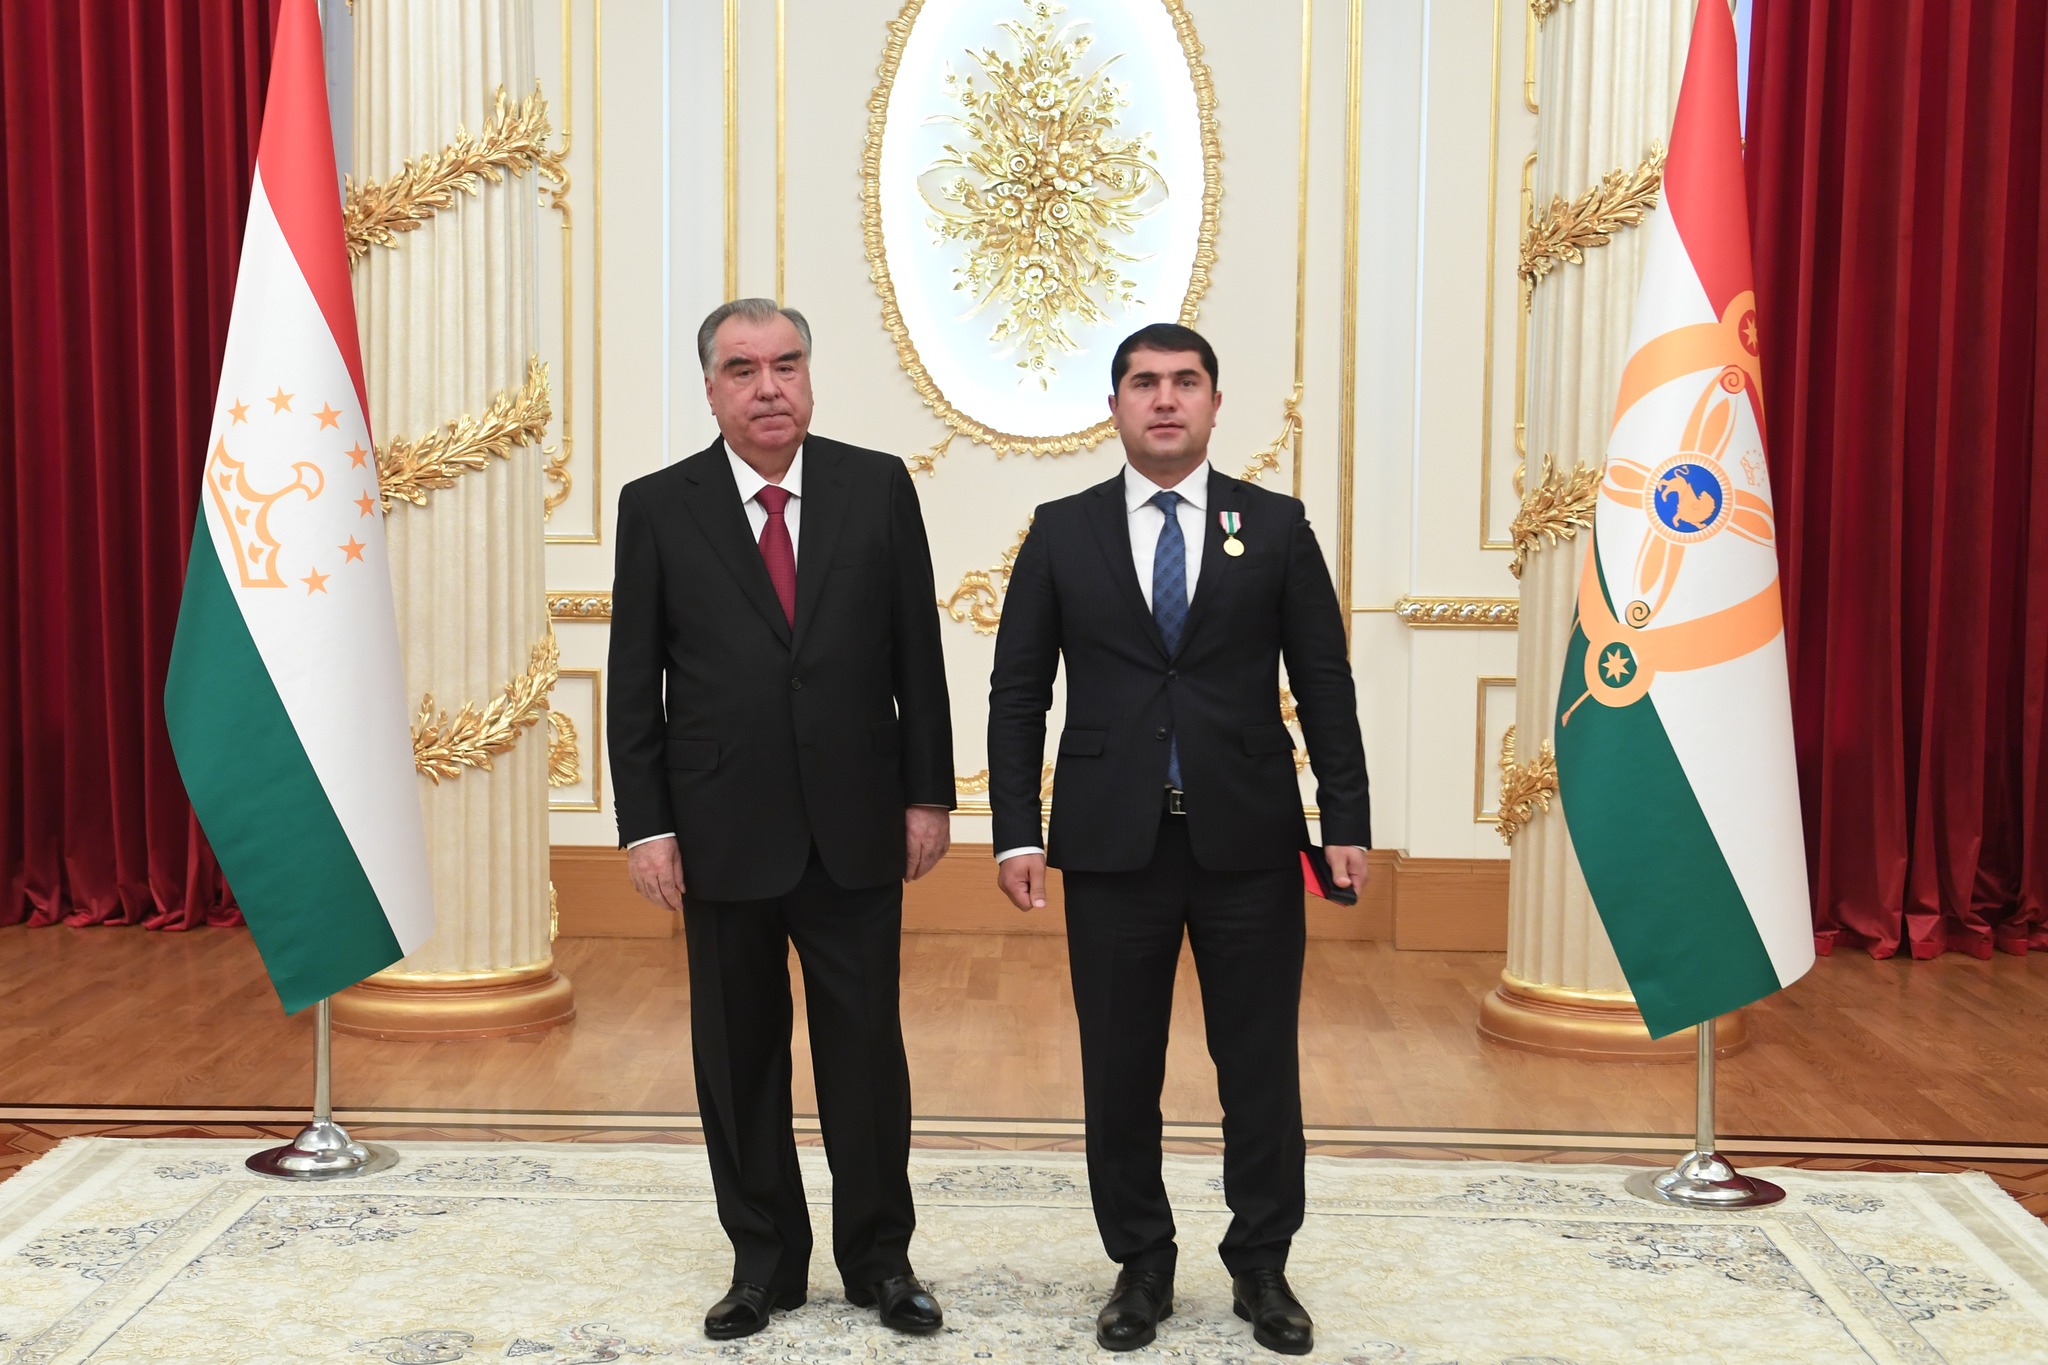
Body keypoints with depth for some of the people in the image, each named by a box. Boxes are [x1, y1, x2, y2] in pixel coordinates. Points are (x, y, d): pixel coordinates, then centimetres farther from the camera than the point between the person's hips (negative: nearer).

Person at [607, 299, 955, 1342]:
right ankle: (765, 1262, 25)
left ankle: (878, 1256, 23)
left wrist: (928, 794, 1)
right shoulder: (658, 507, 0)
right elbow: (635, 685, 0)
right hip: (724, 833, 0)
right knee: (739, 1058, 10)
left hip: (856, 826, 0)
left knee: (867, 1051, 7)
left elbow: (916, 655, 3)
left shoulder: (877, 486, 1)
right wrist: (644, 826, -5)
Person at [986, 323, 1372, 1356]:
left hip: (1249, 842, 0)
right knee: (1119, 1069, 8)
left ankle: (1261, 1267, 23)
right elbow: (1017, 694, 5)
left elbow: (1325, 685, 4)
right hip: (1113, 843, 0)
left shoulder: (1276, 527, 5)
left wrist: (1347, 824, -2)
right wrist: (1017, 833, -3)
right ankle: (1141, 1265, 24)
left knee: (1262, 1066, 7)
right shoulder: (1062, 533, 5)